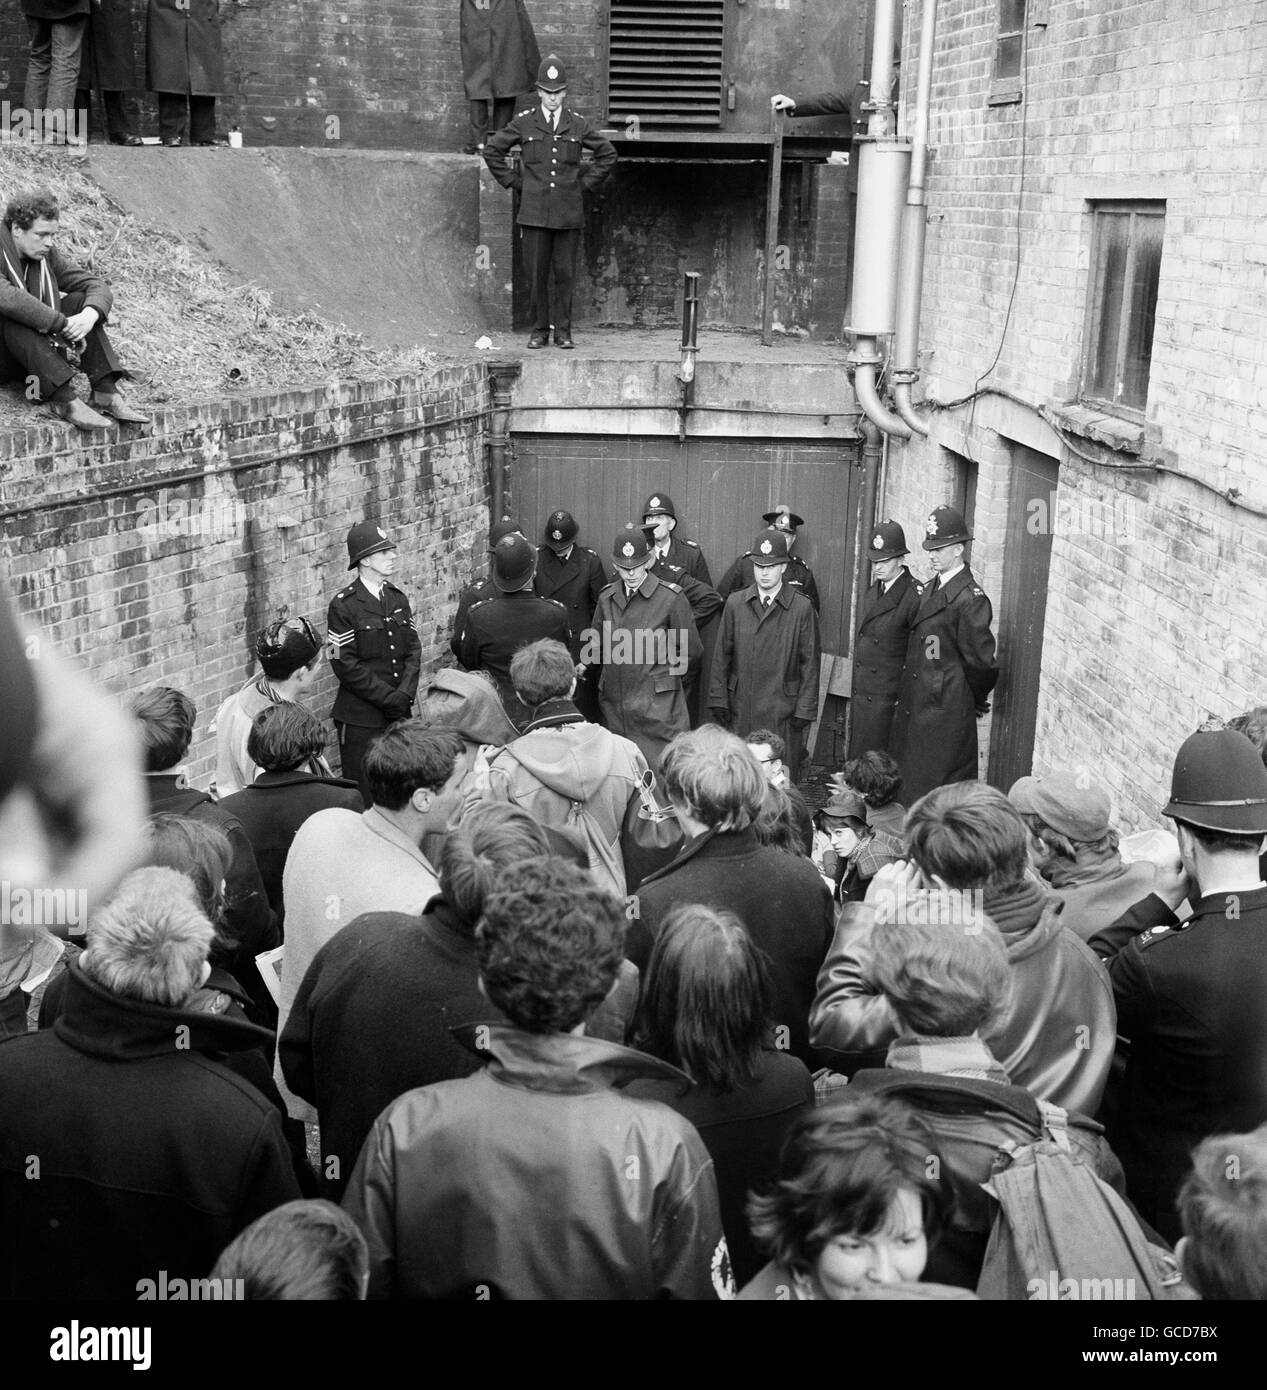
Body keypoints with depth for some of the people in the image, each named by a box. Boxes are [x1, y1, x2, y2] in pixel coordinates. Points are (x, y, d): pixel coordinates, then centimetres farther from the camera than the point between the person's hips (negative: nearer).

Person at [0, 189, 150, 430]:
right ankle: (64, 399, -41)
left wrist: (90, 314, -23)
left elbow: (98, 286, -1)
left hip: (36, 352, 6)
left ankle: (106, 392, -22)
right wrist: (63, 323, -35)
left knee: (80, 302, -9)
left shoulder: (47, 256, 3)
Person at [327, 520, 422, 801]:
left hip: (399, 714, 6)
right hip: (360, 719, -6)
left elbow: (413, 649, 9)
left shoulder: (398, 599, 11)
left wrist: (404, 694, -7)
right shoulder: (343, 605, -8)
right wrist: (388, 697, -14)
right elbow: (345, 665, -12)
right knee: (364, 797, 0)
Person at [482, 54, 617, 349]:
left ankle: (563, 332, 10)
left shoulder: (579, 124, 6)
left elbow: (608, 154, 17)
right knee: (536, 274, 0)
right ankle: (539, 332, 9)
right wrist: (514, 182, 7)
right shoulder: (523, 123, 3)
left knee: (565, 274, 1)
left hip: (569, 213, 1)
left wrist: (584, 183, 10)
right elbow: (491, 151, 12)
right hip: (534, 211, 0)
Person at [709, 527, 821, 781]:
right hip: (740, 709, 2)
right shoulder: (735, 603, 7)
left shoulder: (802, 608, 0)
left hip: (782, 711, -2)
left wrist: (804, 710, -4)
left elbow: (810, 662, 0)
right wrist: (718, 701, 4)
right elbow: (721, 656, 9)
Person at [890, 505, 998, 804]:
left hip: (945, 711, -9)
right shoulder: (930, 590, 12)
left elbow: (980, 660, -13)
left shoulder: (970, 598, -16)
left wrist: (975, 701, 0)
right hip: (913, 706, 9)